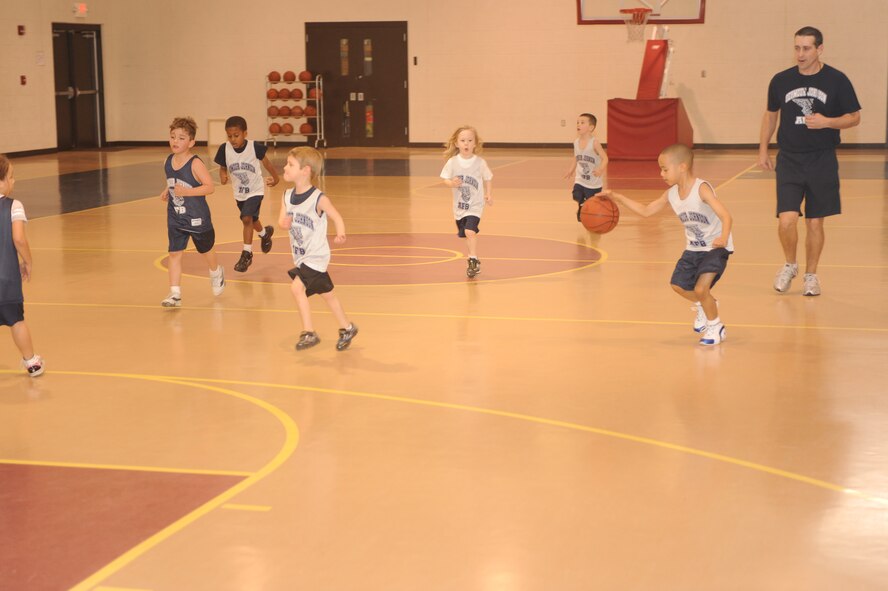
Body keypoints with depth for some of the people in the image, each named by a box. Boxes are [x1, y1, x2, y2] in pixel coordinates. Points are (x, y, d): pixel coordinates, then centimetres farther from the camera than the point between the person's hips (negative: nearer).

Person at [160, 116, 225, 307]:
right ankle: (175, 294, -5)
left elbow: (209, 187, -25)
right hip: (175, 218, 4)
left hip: (197, 218, -4)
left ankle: (216, 274, 48)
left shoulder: (195, 164, -20)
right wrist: (167, 191, 0)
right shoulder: (168, 162, 0)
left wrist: (186, 192, -31)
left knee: (206, 250, 18)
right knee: (174, 254, -5)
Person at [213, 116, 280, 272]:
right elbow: (223, 167, -4)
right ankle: (265, 233, 55)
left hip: (255, 190, -4)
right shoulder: (224, 149, -18)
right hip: (239, 192, 4)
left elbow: (265, 162, -7)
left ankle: (247, 253, -8)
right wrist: (223, 176, -26)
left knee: (247, 218, -20)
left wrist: (275, 178, 5)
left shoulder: (254, 147, -24)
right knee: (251, 220, 23)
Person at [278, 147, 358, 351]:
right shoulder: (287, 195, 0)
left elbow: (337, 218, -14)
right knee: (326, 294, 17)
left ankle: (309, 333, -9)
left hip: (316, 256, -7)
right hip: (301, 256, 7)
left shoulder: (318, 198, -20)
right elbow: (282, 220, 2)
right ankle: (347, 328, 33)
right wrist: (284, 223, -22)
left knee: (297, 286, -20)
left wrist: (340, 234, -35)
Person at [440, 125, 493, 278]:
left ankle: (473, 261, -12)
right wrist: (452, 183, -22)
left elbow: (487, 180, 2)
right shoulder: (452, 162, -7)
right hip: (459, 205, 3)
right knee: (466, 234, 16)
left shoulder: (480, 162, -10)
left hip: (475, 204, -3)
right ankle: (474, 262, 35)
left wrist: (489, 195, -7)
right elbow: (445, 179, -1)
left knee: (470, 231, -22)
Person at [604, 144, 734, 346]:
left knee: (700, 289, -18)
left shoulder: (701, 189, -25)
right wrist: (617, 198, 1)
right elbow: (646, 210, 9)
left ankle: (716, 327, 9)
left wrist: (723, 238, -54)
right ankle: (703, 306, 40)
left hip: (715, 247, -8)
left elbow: (726, 217, -34)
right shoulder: (671, 194, -3)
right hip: (693, 248, 8)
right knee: (678, 285, 9)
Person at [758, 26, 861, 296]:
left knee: (815, 223, 6)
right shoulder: (781, 80, 1)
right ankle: (789, 265, 16)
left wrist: (826, 122, -17)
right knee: (786, 220, -11)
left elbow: (854, 117, 0)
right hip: (789, 160, 1)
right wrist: (763, 149, 10)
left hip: (822, 162, -1)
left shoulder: (837, 80, -4)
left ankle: (810, 275, 24)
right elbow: (770, 114, 16)